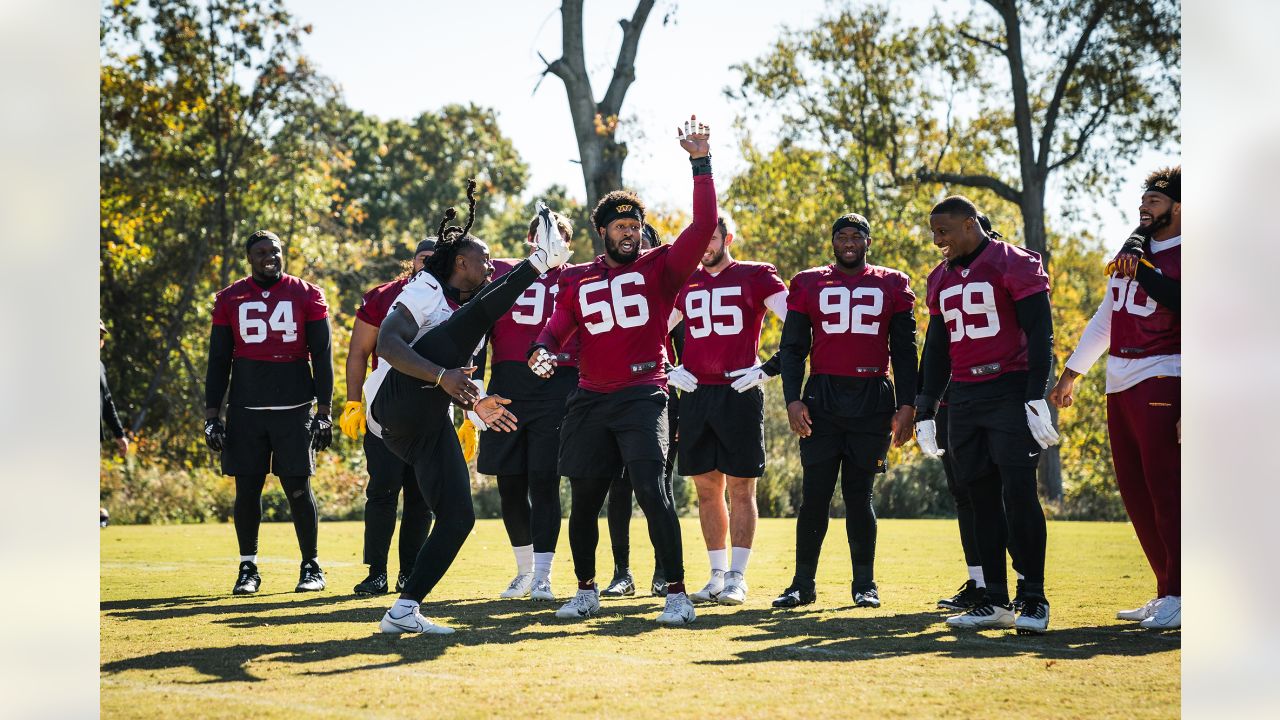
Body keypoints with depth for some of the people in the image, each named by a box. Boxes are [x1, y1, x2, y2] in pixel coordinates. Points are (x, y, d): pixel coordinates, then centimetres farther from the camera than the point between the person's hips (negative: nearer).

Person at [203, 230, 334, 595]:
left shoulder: (306, 296, 3)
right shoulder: (230, 299, 6)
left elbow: (322, 357, 4)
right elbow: (218, 361, 9)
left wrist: (323, 411, -2)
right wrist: (212, 415, 3)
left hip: (294, 409, -1)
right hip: (246, 410, 1)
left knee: (298, 488, -2)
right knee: (247, 488, 3)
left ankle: (311, 566, 10)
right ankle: (248, 568, 14)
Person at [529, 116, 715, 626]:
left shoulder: (660, 269, 2)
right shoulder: (580, 282, 13)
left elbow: (704, 226, -9)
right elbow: (558, 327, 8)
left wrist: (701, 163, -15)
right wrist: (543, 350, -16)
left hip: (642, 396, -4)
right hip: (590, 401, 4)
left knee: (652, 490, -16)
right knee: (584, 501, 9)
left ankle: (677, 594, -11)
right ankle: (586, 591, 26)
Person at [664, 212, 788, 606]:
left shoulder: (755, 277, 1)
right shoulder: (685, 282, 14)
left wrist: (770, 368, -10)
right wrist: (669, 370, 9)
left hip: (740, 393, -4)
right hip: (695, 394, 5)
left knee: (740, 488, -1)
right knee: (707, 489, 7)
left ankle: (737, 577, 2)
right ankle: (717, 575, 15)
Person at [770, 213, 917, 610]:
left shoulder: (891, 286, 9)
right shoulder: (808, 285, 8)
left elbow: (905, 350, 9)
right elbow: (792, 347, 6)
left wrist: (906, 405, 1)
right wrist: (793, 399, -6)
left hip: (872, 399, 0)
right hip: (822, 396, 0)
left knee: (859, 494, 3)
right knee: (815, 494, -2)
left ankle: (864, 583, 12)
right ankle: (803, 583, 4)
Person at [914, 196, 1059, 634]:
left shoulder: (1014, 265, -6)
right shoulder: (941, 279, 15)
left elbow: (1040, 335, -9)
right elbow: (936, 350, 20)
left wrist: (1036, 399, -16)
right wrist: (925, 412, 15)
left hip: (1010, 393, -6)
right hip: (963, 398, 6)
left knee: (1018, 494, -11)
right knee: (982, 499, 5)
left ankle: (1035, 598, -4)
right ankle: (995, 601, 9)